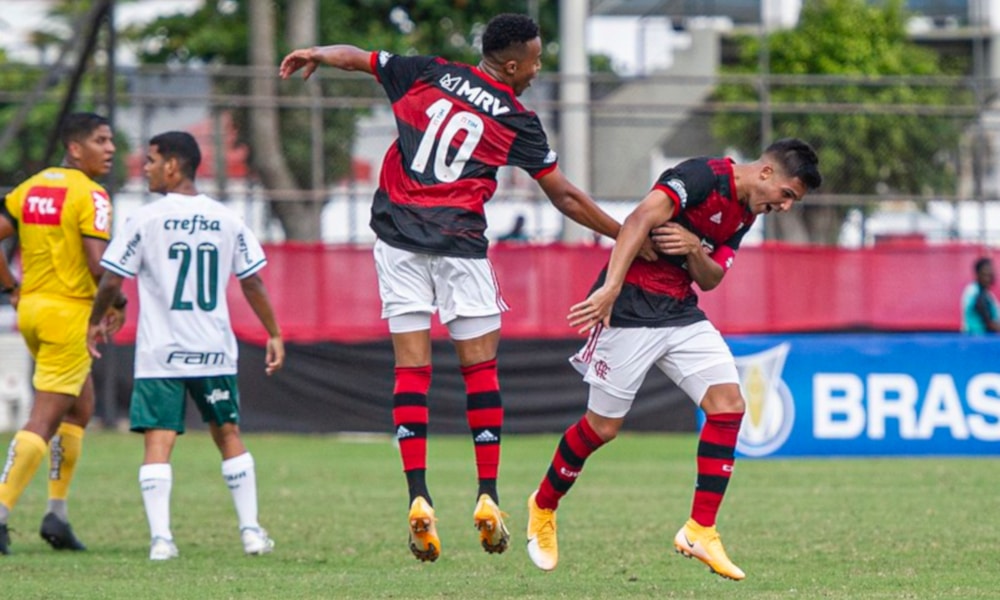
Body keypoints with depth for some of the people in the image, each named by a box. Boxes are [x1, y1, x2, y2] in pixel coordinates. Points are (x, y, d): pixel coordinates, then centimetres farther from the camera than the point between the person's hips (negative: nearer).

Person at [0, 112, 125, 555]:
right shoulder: (90, 195, -12)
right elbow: (98, 265, -20)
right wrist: (118, 302, -3)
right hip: (68, 312, -8)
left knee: (81, 407, 21)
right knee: (44, 419, -6)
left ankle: (57, 513, 18)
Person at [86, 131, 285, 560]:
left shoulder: (146, 219, -6)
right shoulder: (226, 220, 4)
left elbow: (111, 280, -4)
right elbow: (252, 283, 7)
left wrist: (95, 321, 14)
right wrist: (274, 335, 17)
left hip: (160, 354, -3)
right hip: (215, 351, 3)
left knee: (158, 441, -5)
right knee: (229, 435, 16)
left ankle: (160, 537, -16)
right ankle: (251, 529, 14)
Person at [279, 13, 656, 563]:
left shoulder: (427, 74, 8)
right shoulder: (517, 121, 2)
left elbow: (354, 57, 16)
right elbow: (565, 197, 6)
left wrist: (314, 55, 35)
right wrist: (626, 237, 14)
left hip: (397, 238, 3)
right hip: (459, 244, -3)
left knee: (411, 367, 1)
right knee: (480, 367, 8)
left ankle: (418, 499, -9)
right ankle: (487, 499, 5)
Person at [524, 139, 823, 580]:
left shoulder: (744, 214, 12)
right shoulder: (704, 176, -15)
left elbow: (709, 279, 12)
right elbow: (640, 220, -26)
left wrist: (694, 249, -12)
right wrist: (610, 288, -35)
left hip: (682, 313, 8)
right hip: (631, 308, -8)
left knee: (728, 404, -8)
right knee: (603, 426, -2)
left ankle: (700, 532, -6)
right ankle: (542, 507, 25)